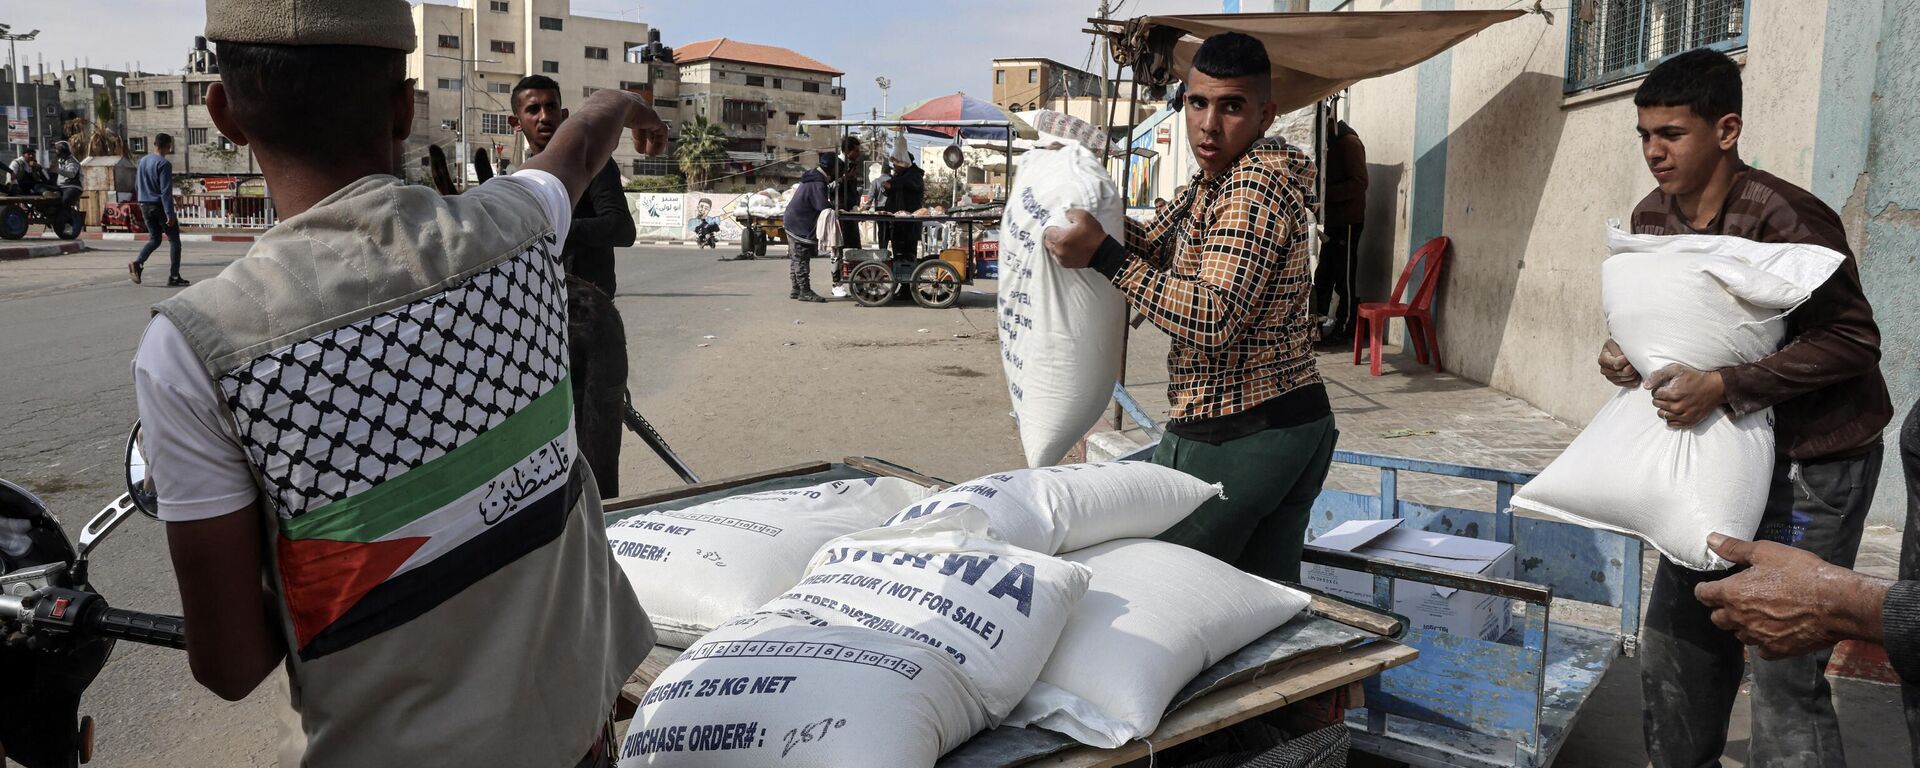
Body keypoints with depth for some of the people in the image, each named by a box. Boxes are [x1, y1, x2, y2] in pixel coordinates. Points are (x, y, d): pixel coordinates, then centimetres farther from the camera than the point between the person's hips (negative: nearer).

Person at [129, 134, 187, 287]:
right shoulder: (164, 163, -14)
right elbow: (166, 190, -20)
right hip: (160, 206, -7)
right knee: (174, 240, 2)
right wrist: (169, 213, -21)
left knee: (154, 239, 14)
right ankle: (174, 277, -1)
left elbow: (137, 187, 18)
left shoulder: (142, 161, 11)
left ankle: (137, 263, -11)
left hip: (145, 205, 7)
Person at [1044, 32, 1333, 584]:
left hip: (1232, 440, -10)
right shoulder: (1211, 182, 13)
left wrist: (1102, 254, -26)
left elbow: (1214, 321, -27)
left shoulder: (1258, 182, -17)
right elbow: (1157, 248, 28)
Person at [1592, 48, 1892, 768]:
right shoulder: (1652, 217, 2)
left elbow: (1851, 340, -21)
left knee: (1785, 672, -8)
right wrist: (1623, 349, -5)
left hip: (1812, 458, -7)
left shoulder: (1783, 217, -20)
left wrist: (1721, 385, -29)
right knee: (1675, 641, 12)